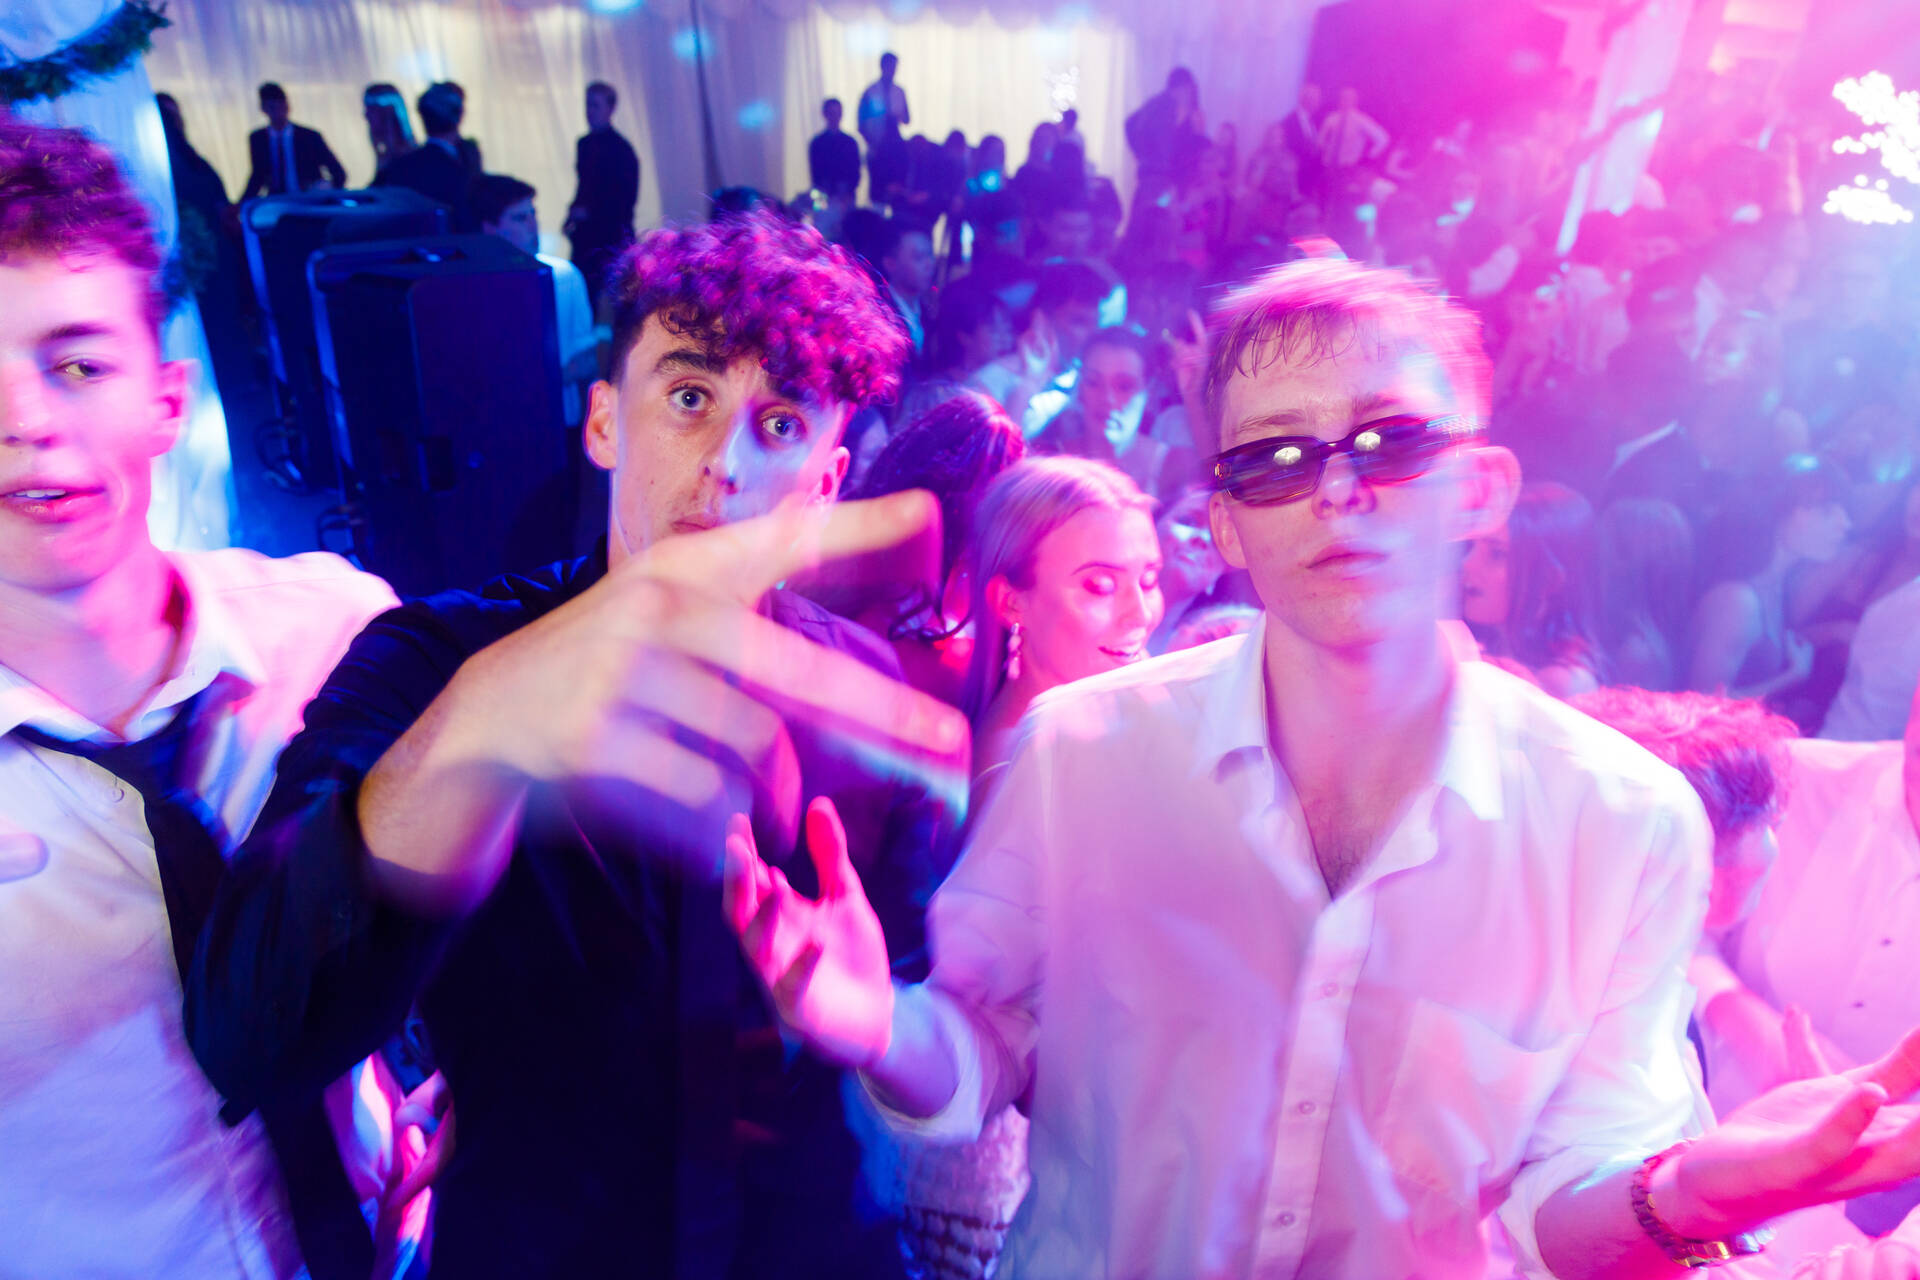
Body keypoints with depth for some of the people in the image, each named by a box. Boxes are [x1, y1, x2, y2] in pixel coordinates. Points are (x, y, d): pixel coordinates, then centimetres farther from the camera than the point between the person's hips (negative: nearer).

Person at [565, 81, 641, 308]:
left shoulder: (620, 147, -8)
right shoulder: (585, 143, 14)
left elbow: (627, 196, -13)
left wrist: (589, 211, -12)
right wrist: (574, 213, 7)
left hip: (611, 234, -7)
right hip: (587, 234, 7)